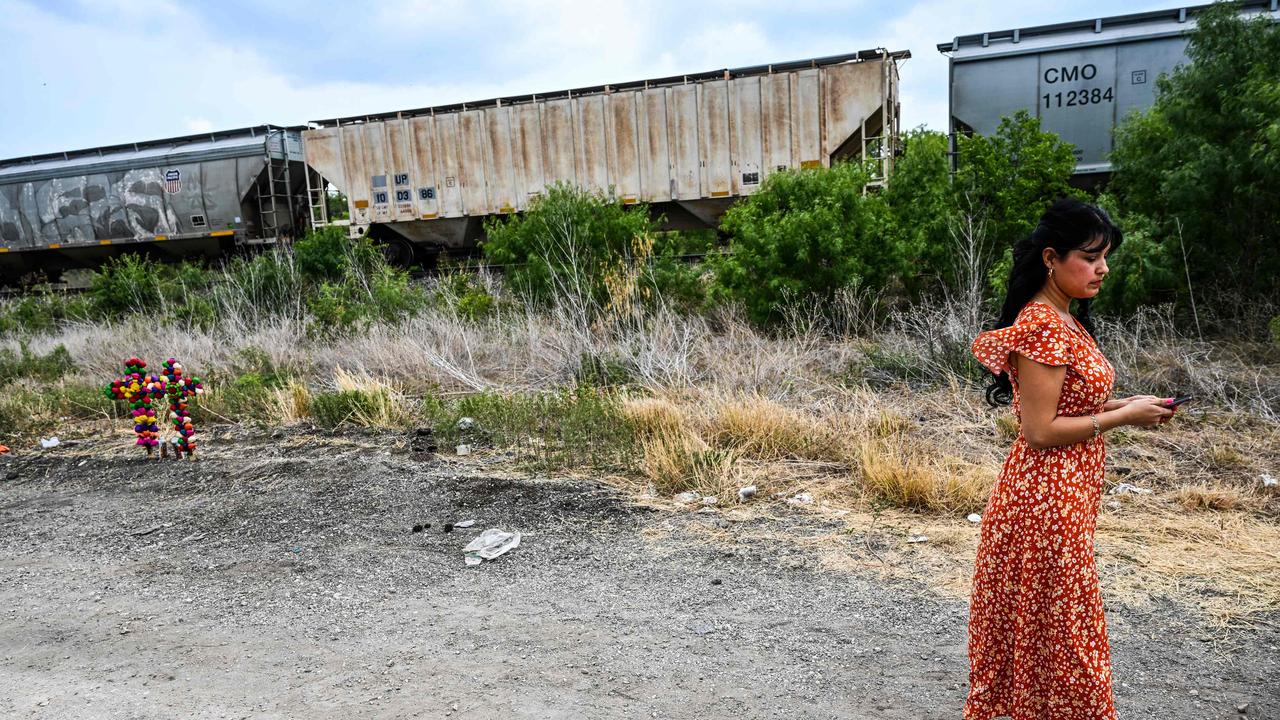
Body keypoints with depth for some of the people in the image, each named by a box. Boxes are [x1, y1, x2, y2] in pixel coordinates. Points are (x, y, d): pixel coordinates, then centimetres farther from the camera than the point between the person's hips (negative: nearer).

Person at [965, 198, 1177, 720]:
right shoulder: (1042, 327, -19)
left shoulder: (1065, 321, 11)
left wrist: (1121, 404, 4)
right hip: (1046, 497, -10)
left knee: (1039, 623, 19)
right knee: (1056, 624, 4)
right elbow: (1039, 431, -22)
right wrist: (1123, 417, -14)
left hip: (1068, 495, 10)